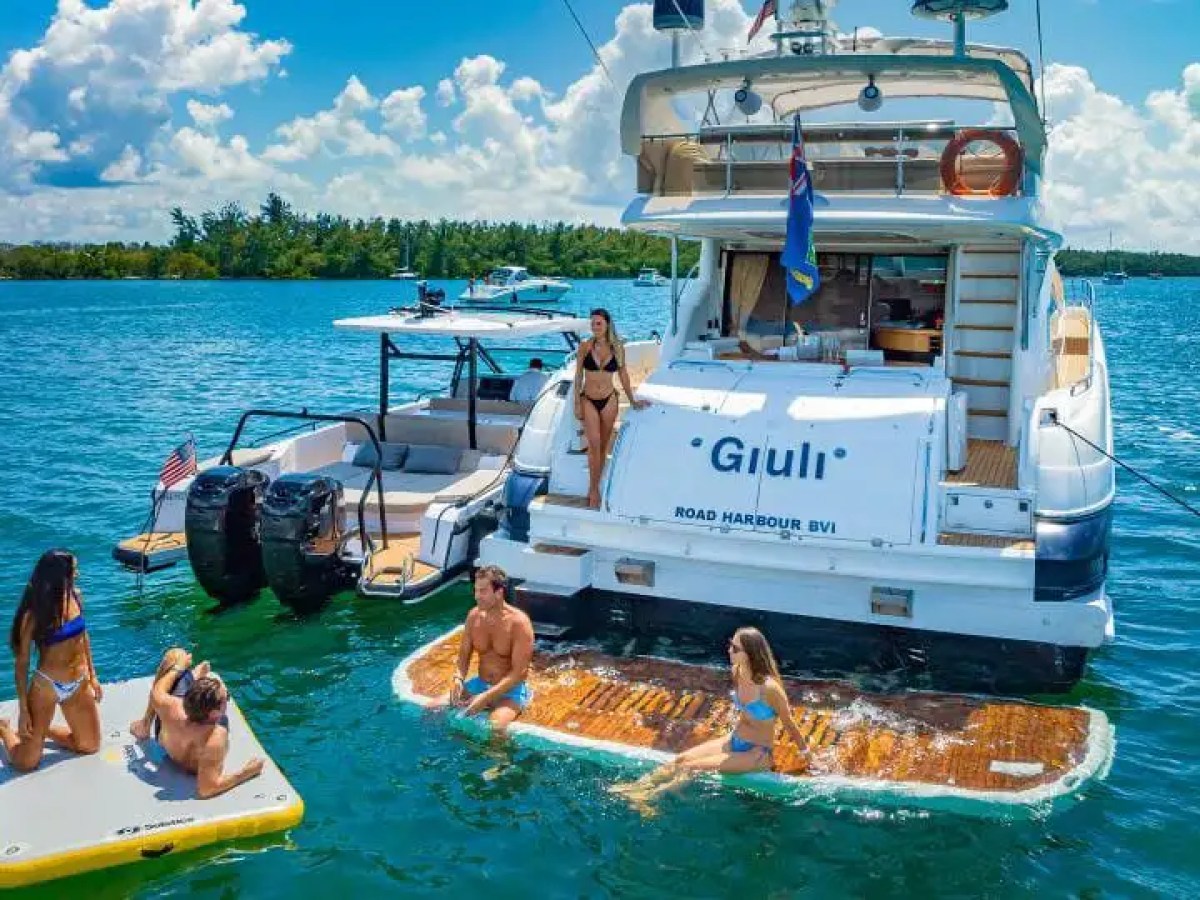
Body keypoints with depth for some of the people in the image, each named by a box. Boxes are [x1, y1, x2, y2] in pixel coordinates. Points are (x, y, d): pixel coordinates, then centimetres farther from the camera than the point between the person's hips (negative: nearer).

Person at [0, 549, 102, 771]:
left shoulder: (75, 596, -5)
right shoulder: (33, 614, -20)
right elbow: (22, 662, -13)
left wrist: (92, 677, 13)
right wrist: (23, 711, -13)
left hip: (79, 685, 5)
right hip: (47, 685, -5)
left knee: (90, 745, 16)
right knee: (26, 763, 3)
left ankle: (41, 729, 35)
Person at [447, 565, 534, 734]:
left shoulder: (519, 622, -19)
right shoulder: (474, 616, -2)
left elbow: (519, 672, -20)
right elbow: (464, 654, 7)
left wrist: (486, 698, -27)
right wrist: (458, 678, -15)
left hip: (510, 690, -6)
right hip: (479, 684, 6)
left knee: (495, 727, -35)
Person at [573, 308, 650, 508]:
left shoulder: (618, 348, -1)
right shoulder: (585, 347, -5)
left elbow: (623, 375, 8)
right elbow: (578, 376, 0)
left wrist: (632, 401, 10)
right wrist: (577, 404, -2)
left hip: (609, 400, 2)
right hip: (589, 400, -2)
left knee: (603, 446, 7)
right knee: (594, 444, -12)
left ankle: (594, 488, 17)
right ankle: (593, 490, -5)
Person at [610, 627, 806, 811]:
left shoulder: (769, 688, -26)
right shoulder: (738, 672, -5)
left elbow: (789, 724, -13)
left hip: (757, 754, -7)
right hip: (733, 741, 7)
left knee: (693, 767, -21)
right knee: (680, 759, -10)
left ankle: (647, 797, -23)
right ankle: (637, 787, -13)